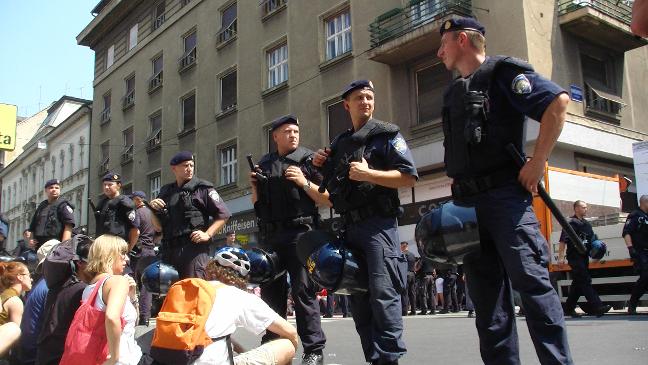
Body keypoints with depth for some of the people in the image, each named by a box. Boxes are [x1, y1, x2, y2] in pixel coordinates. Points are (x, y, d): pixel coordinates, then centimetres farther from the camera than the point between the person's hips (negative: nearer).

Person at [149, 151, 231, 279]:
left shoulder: (203, 188, 3)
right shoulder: (165, 191, 19)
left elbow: (223, 214, -2)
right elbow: (157, 226, 25)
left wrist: (207, 234, -12)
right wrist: (152, 207, 6)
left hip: (194, 247, -5)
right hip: (169, 250, 6)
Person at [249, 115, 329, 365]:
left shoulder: (308, 160, 4)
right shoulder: (264, 165, 17)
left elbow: (328, 200, 0)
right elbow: (257, 204, 24)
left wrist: (305, 183, -13)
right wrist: (255, 188, 4)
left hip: (299, 233, -5)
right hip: (269, 236, 5)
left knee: (303, 291, -9)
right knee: (270, 292, 10)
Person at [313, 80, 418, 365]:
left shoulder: (387, 135, 2)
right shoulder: (339, 144, 20)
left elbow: (409, 177, -9)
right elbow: (333, 188, 27)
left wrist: (368, 174, -16)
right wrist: (321, 168, 8)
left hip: (378, 223, -7)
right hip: (350, 226, 7)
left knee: (382, 294, -12)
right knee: (357, 296, 8)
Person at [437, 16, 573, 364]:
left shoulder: (501, 72, -1)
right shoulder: (453, 93, 22)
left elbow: (558, 101, -13)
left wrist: (537, 163, -15)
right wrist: (456, 189, 13)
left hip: (505, 194, -8)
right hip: (466, 202, 8)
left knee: (530, 279, -10)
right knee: (485, 292, 7)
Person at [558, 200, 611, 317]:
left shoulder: (587, 224, 18)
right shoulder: (571, 223, -7)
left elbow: (592, 240, 25)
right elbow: (562, 241, -14)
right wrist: (561, 256, -19)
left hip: (584, 257, 9)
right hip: (575, 258, -9)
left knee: (577, 283, 12)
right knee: (585, 282, -12)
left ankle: (569, 308, 20)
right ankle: (598, 308, -17)